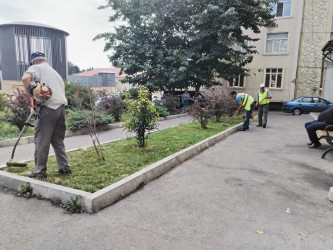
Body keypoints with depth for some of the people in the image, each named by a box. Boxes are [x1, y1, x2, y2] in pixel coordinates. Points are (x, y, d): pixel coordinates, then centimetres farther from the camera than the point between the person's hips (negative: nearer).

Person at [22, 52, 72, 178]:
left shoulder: (36, 68, 9)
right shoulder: (54, 72, 29)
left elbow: (25, 78, -14)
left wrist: (31, 94, 0)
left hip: (48, 107, -7)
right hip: (61, 107, 7)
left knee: (41, 141, 2)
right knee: (58, 140, 15)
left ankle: (39, 171, 9)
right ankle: (65, 167, 17)